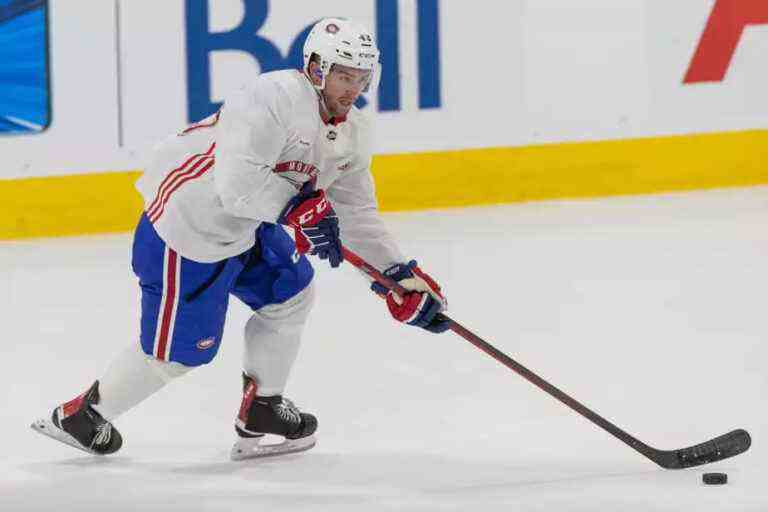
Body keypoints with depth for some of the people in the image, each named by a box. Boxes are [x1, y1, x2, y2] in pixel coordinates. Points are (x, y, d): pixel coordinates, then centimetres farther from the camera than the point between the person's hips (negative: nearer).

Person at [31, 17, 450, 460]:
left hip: (243, 225, 9)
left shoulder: (353, 133, 2)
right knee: (180, 350, 2)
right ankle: (81, 415, 20)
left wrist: (401, 273, 0)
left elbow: (356, 212, 8)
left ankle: (261, 410, 28)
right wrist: (298, 207, -30)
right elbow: (236, 182, -36)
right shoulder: (275, 98, -28)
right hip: (185, 228, -9)